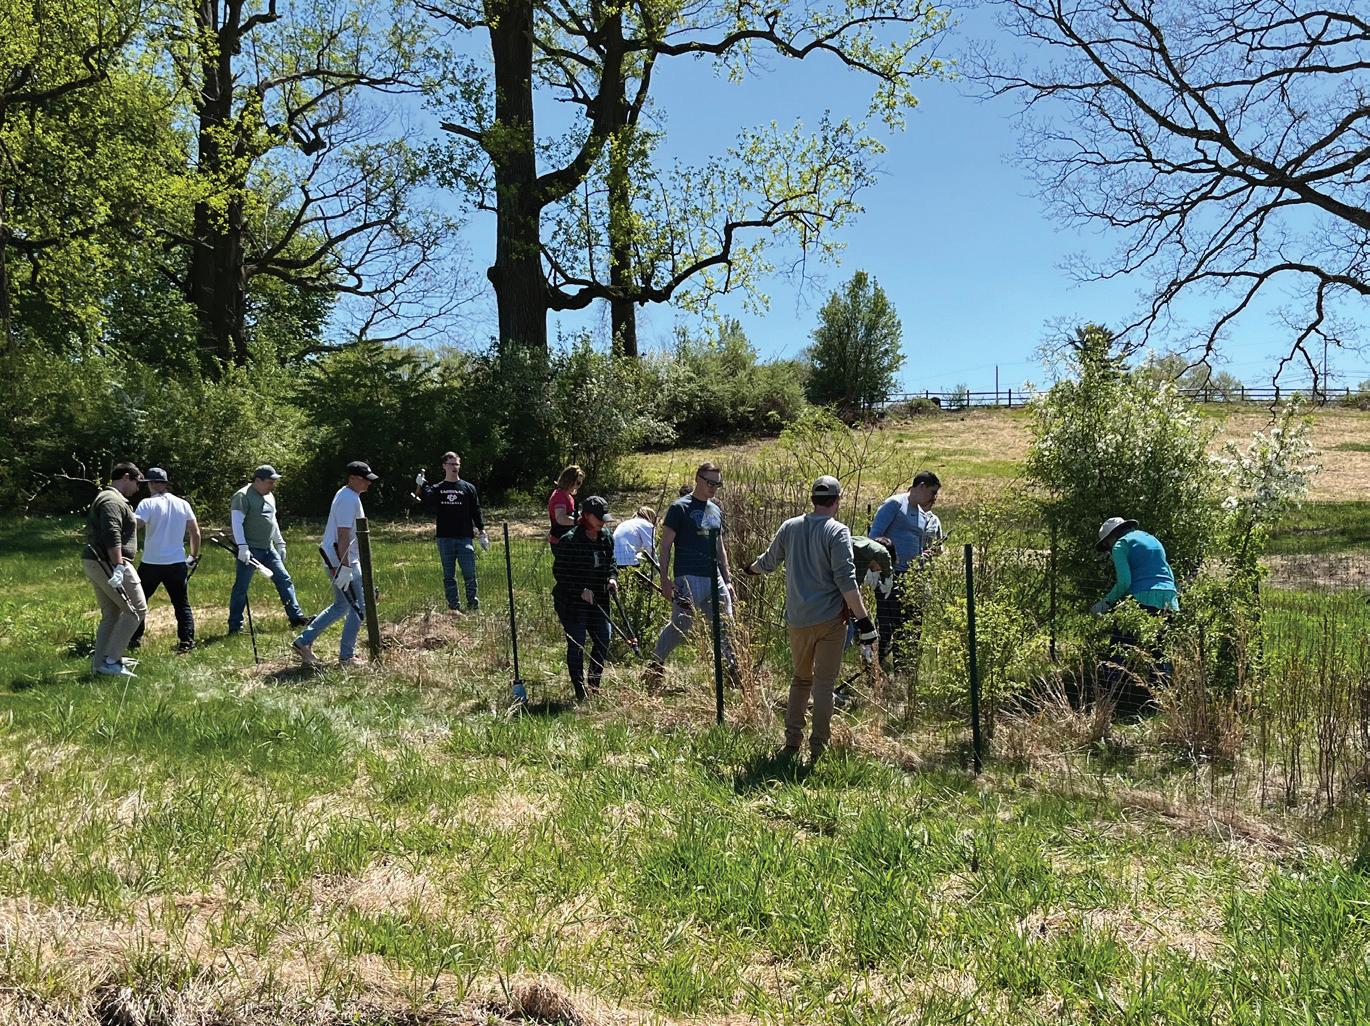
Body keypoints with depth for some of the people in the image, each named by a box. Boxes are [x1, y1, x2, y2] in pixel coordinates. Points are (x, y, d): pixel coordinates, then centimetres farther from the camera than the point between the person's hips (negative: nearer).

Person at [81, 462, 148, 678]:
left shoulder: (103, 498, 23)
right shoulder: (113, 501, -13)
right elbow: (112, 537, -24)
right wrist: (119, 567, -28)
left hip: (93, 563, 11)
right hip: (109, 563, -11)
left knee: (111, 614, 16)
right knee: (137, 610, -6)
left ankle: (99, 662, 18)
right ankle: (111, 661, -8)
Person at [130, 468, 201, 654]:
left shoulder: (148, 504, -8)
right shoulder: (183, 504, 5)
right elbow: (195, 532, 7)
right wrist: (194, 556, 17)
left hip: (151, 563, -3)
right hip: (177, 563, 3)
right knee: (182, 605, 8)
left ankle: (134, 638, 19)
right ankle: (187, 641, 1)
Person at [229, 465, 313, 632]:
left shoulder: (269, 496, 16)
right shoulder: (243, 496, -11)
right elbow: (236, 522, -19)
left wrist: (280, 543, 26)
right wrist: (242, 547, -27)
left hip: (268, 549, 8)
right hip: (250, 550, -8)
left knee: (284, 580, 4)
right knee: (241, 587, -2)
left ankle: (296, 617, 7)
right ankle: (234, 627, 5)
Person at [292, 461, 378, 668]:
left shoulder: (349, 496, 15)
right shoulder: (348, 499, -18)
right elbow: (343, 536, -24)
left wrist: (351, 564, 26)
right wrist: (345, 568, -26)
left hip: (340, 561, 11)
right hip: (342, 562, -11)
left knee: (342, 606, 18)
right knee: (358, 607, -3)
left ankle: (303, 641, 20)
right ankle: (346, 657, 4)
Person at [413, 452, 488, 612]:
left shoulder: (468, 488, 8)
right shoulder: (436, 489, 9)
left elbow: (476, 512, 8)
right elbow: (429, 507, -8)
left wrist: (482, 533, 2)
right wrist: (421, 488, -19)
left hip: (465, 538, -1)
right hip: (444, 539, 1)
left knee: (469, 574, -4)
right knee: (449, 576, 6)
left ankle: (474, 606, 4)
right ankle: (454, 608, 12)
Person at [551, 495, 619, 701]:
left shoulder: (606, 537, 5)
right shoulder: (569, 541, -15)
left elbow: (611, 562, 19)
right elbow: (559, 572, -13)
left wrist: (612, 578, -1)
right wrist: (581, 590, -20)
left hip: (598, 599, 7)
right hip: (572, 602, -7)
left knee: (603, 640, 9)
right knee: (576, 645, 1)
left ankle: (594, 686, 25)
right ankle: (581, 692, 8)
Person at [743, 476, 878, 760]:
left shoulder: (789, 527, 5)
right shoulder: (837, 531, -10)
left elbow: (768, 563, 18)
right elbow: (846, 581, -16)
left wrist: (752, 567, 41)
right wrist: (864, 620, -14)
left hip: (797, 620, 5)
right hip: (830, 619, -4)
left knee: (801, 679, 19)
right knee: (824, 684, 3)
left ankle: (791, 742, 18)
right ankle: (818, 748, 5)